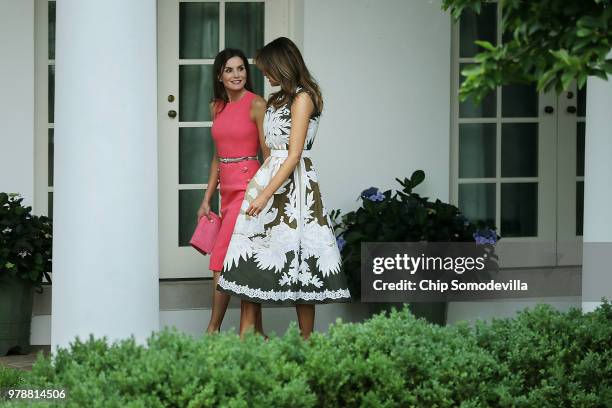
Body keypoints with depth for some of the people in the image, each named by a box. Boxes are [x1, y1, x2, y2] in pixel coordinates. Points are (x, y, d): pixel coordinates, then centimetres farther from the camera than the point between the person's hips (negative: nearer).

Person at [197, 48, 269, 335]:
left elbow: (269, 155, -9)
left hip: (247, 188, -7)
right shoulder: (217, 107, 14)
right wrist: (207, 199, 16)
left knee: (223, 261, -10)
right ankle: (256, 332, 12)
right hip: (227, 190, 7)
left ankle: (213, 330, -5)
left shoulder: (256, 105, -7)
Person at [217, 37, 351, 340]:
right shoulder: (279, 99, 18)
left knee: (296, 257, -5)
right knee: (251, 250, 0)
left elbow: (294, 154, -15)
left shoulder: (303, 98, -9)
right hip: (270, 176, 9)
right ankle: (245, 338, -2)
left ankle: (306, 340, 1)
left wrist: (265, 194, -20)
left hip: (293, 183, -9)